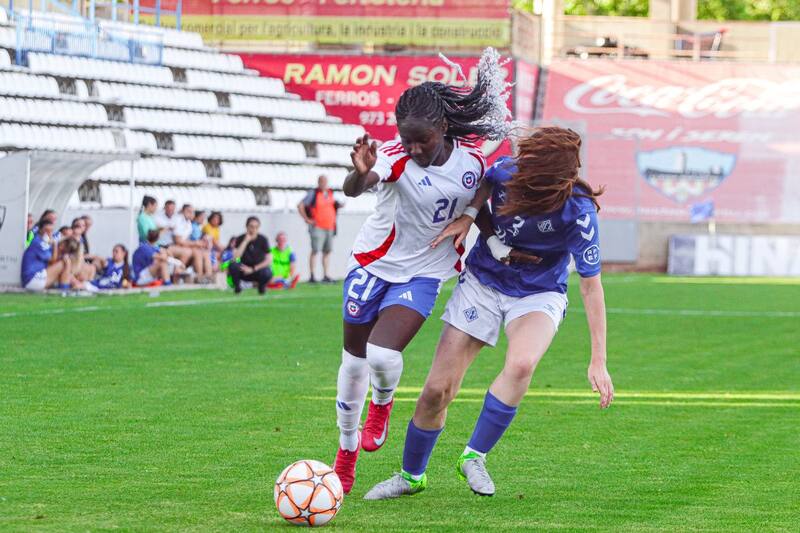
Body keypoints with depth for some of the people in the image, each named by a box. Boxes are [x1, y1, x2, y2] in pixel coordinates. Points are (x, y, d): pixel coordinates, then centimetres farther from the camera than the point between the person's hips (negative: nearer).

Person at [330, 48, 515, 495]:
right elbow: (353, 189, -43)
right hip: (374, 262, 0)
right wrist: (361, 173, -65)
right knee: (355, 357, 10)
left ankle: (383, 402, 18)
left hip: (424, 273, 0)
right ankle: (347, 450, 32)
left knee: (383, 355, -20)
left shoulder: (472, 161, -13)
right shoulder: (396, 156, -22)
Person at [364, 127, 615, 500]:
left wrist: (598, 361, -20)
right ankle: (411, 475, 24)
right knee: (437, 390, -2)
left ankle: (474, 457, -15)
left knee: (521, 363, -36)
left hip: (539, 296, -3)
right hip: (481, 283, 3)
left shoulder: (578, 213, -29)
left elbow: (591, 287, -20)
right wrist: (467, 216, -16)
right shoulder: (504, 172, -21)